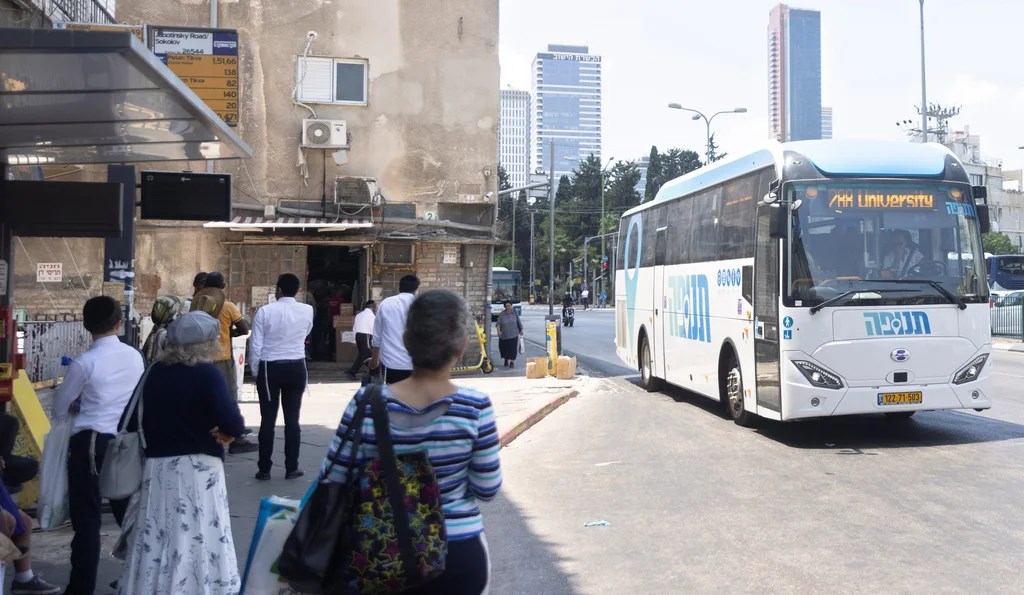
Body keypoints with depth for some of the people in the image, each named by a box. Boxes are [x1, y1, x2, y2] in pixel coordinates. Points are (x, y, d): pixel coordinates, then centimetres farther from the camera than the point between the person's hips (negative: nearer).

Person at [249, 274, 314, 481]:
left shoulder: (265, 311, -8)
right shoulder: (307, 311, -1)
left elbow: (256, 345, -6)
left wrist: (255, 371, 5)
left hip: (270, 368, -2)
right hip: (296, 367, 2)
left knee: (268, 419, 4)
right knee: (292, 419, 7)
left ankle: (264, 469, 9)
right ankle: (292, 468, 11)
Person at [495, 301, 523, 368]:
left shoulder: (514, 313, 1)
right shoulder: (502, 314, -4)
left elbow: (519, 322, 9)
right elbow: (498, 323, -8)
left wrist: (521, 330, 11)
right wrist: (499, 331, -22)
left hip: (513, 334, 0)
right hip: (504, 335, 0)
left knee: (513, 348, -5)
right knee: (504, 348, 8)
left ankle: (512, 361, 7)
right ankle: (506, 360, 31)